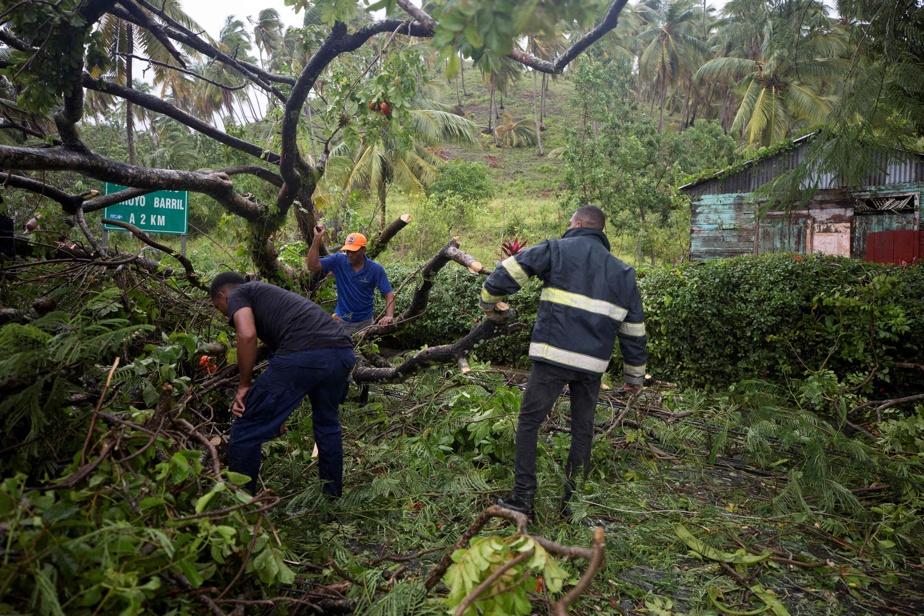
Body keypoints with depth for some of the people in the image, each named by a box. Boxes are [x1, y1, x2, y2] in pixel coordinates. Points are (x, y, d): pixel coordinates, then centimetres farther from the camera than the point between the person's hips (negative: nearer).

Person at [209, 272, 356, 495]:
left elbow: (247, 335, -6)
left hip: (303, 354, -8)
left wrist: (244, 385, 7)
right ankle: (333, 495, 43)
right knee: (328, 424, 32)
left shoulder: (237, 295, 16)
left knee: (246, 431, 8)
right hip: (343, 352, 9)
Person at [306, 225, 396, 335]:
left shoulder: (376, 269, -11)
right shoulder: (338, 261, -9)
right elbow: (312, 266, -16)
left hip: (365, 322, 0)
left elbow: (389, 294, -11)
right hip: (341, 320, 0)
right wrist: (317, 238, -23)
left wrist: (389, 316, -29)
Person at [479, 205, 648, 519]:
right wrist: (634, 374, 22)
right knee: (583, 429, 14)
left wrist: (489, 303, 13)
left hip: (554, 356, -4)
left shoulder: (558, 249, 2)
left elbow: (508, 272, -4)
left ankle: (523, 497, 5)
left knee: (529, 421, 6)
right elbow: (634, 329, 15)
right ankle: (571, 503, 20)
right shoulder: (623, 272, 15)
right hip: (593, 364, 5)